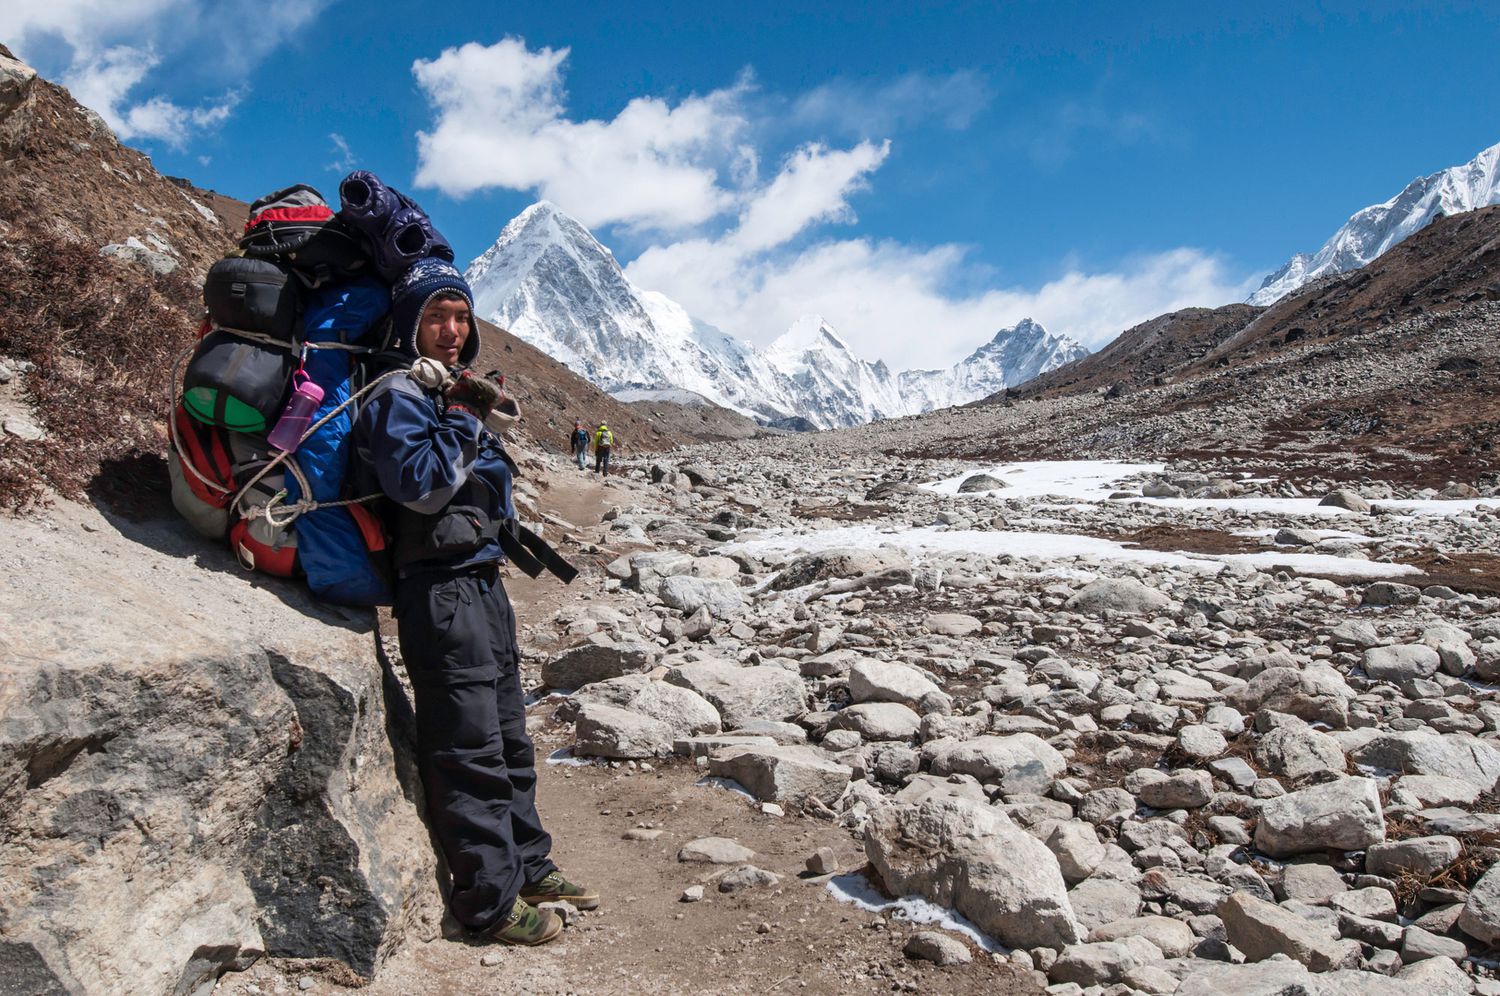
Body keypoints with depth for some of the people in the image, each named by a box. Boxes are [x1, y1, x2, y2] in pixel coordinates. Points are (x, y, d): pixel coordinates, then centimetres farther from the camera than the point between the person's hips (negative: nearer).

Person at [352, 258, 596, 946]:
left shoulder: (456, 388, 18)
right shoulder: (399, 395, -10)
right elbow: (421, 486, -22)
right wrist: (464, 417, -15)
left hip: (483, 579, 10)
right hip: (439, 587, -10)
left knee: (508, 734, 17)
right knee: (470, 749, -4)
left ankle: (528, 865, 30)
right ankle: (490, 901, 6)